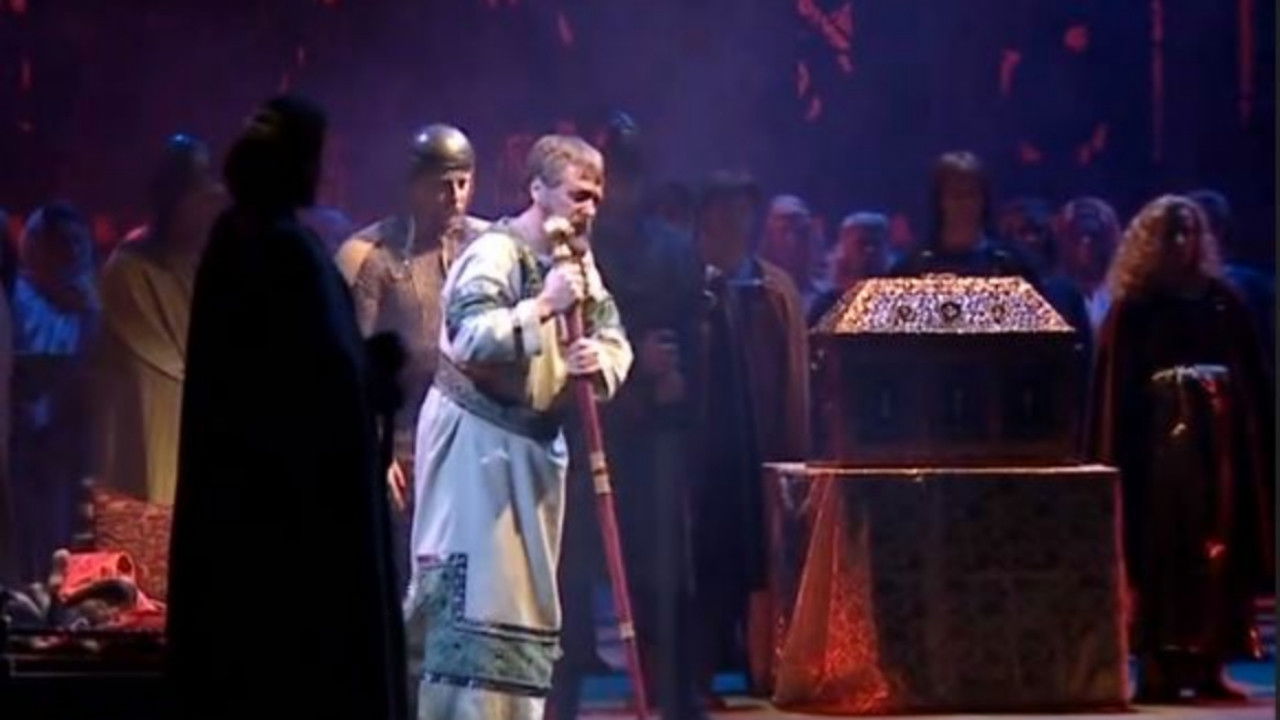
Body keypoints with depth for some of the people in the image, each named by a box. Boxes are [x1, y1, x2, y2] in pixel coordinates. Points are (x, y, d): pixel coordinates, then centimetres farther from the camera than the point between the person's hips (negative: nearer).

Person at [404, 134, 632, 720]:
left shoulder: (579, 262, 10)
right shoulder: (496, 253, -16)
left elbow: (615, 339, 6)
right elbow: (470, 341, -29)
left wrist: (600, 358, -16)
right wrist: (543, 306, -32)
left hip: (536, 439, 8)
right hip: (476, 434, -8)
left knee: (526, 593, 10)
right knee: (471, 586, -11)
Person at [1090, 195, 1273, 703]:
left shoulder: (1222, 301, 8)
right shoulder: (1133, 308, 1)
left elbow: (1253, 381, 8)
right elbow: (1118, 393, -1)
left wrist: (1257, 446, 1)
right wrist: (1122, 459, -8)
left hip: (1219, 442, 3)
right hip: (1159, 444, -3)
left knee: (1219, 546, 1)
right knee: (1163, 550, -4)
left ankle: (1208, 664, 6)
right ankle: (1159, 666, -3)